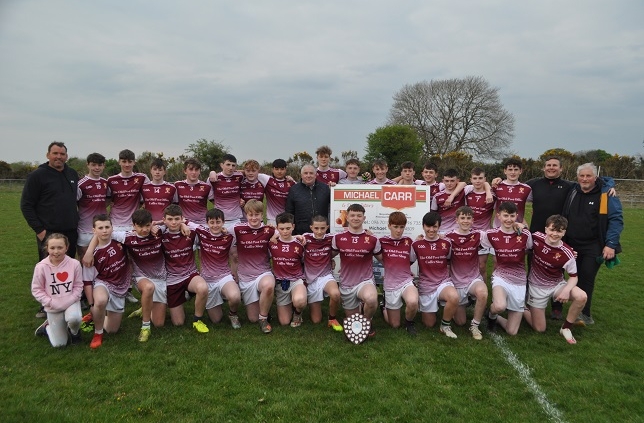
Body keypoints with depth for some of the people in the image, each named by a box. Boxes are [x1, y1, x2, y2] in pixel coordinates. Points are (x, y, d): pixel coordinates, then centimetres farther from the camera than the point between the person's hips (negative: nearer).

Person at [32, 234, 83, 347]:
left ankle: (74, 332, 3)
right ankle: (48, 326, 36)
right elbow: (36, 290, -6)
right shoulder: (41, 266, -15)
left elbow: (78, 286, -5)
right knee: (59, 344, 2)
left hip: (71, 302, 0)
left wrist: (69, 301, -17)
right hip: (53, 307, 0)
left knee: (74, 319, -35)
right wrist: (50, 302, -15)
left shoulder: (74, 264, -14)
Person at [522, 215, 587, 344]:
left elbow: (573, 277, -9)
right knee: (539, 329, 0)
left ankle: (566, 328, -6)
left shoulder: (567, 253, -21)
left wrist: (567, 290, -30)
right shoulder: (536, 237, -18)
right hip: (537, 287, -1)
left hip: (557, 285, 1)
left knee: (581, 296, -30)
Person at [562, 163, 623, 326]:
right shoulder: (572, 192, 6)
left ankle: (584, 313, 1)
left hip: (593, 247, -5)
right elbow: (564, 218, 14)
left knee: (587, 278, -8)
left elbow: (616, 220, -12)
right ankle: (584, 314, 19)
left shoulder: (606, 195, -9)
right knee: (577, 278, 8)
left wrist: (611, 244, -19)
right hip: (572, 245, 5)